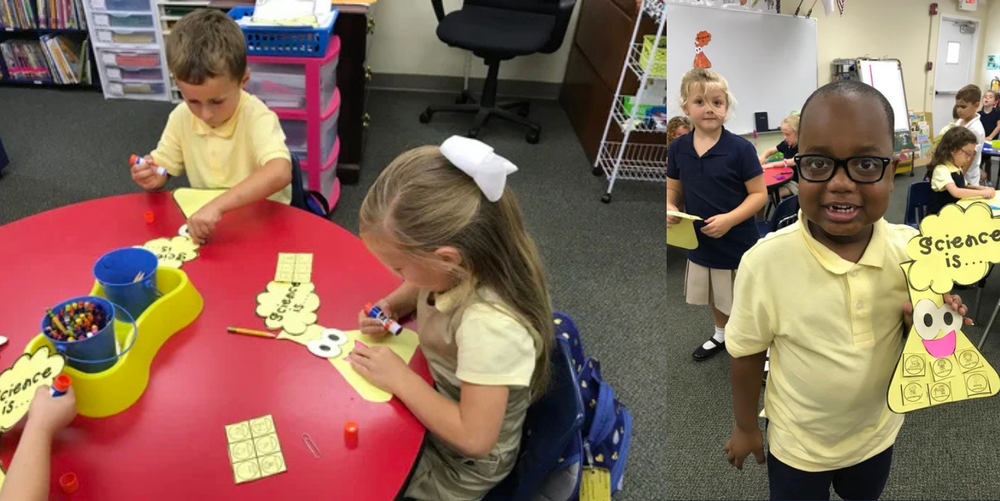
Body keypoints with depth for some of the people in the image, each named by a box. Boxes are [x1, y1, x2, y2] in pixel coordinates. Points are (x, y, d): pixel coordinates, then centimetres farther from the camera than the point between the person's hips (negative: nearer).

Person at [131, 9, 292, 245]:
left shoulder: (257, 118, -18)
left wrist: (217, 205, -40)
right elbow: (162, 170, 10)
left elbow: (280, 173, -34)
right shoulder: (181, 117, -2)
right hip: (208, 223, 5)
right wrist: (152, 178, -12)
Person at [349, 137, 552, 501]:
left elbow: (474, 438, -35)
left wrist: (400, 378, -28)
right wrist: (391, 306, -12)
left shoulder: (489, 325, -39)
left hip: (456, 466, -6)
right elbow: (425, 289, 8)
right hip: (432, 407, 7)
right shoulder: (468, 267, -16)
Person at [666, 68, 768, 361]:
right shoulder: (678, 148, -5)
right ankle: (722, 336, 52)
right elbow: (674, 189, 7)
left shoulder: (740, 148, -18)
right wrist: (670, 208, -14)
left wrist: (730, 219, -27)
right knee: (716, 297, 27)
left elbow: (759, 194, -14)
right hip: (701, 242, 5)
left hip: (738, 244, -5)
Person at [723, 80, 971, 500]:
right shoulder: (765, 263, -29)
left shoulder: (911, 249, -18)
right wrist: (745, 427, -1)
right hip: (797, 446, -3)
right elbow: (747, 354, -14)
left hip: (878, 435, 4)